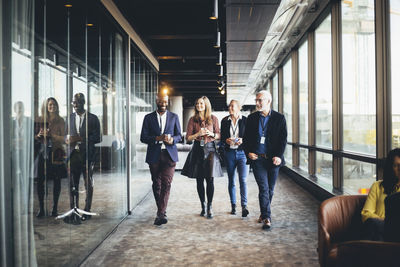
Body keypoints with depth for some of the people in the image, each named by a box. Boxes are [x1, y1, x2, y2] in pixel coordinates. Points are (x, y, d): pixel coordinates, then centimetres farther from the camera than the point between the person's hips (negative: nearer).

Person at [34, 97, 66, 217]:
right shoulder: (40, 120, 10)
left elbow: (63, 138, -1)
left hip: (56, 153, -1)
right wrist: (38, 135, -7)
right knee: (40, 180, -3)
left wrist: (51, 135, -14)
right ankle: (41, 208, 8)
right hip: (42, 152, 1)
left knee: (56, 180, 1)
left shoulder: (60, 121, 4)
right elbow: (35, 137, 14)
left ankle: (55, 208, 11)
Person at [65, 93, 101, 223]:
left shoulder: (93, 118, 2)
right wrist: (68, 140, -8)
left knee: (88, 184, 4)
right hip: (73, 154, 3)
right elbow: (66, 136, 16)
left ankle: (87, 211, 14)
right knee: (72, 184, 0)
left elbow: (98, 138, -4)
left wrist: (81, 138, -15)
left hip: (87, 155, -3)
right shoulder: (70, 118, 14)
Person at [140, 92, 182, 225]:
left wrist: (172, 139, -13)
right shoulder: (148, 118, 6)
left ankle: (161, 213, -11)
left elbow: (179, 135, 10)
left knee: (166, 184, -12)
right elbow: (143, 137, 1)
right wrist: (158, 138, -16)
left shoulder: (174, 117, 9)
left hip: (169, 154, -1)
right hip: (154, 155, 1)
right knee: (156, 184, 8)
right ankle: (161, 211, 23)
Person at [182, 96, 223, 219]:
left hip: (210, 149, -1)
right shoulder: (192, 120, 6)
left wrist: (212, 134, -10)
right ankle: (203, 205, 17)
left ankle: (209, 207, 1)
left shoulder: (213, 118, 5)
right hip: (198, 150, 1)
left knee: (210, 179, -7)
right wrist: (198, 134, -13)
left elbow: (219, 135, 10)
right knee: (199, 180, 4)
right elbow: (188, 137, 3)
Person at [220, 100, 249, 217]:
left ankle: (244, 206, -13)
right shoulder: (224, 121, 8)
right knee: (231, 180, 8)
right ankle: (233, 206, 18)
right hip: (229, 153, 3)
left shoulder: (245, 120, 2)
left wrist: (242, 140, -15)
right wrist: (226, 140, -10)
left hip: (242, 152, -2)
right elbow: (222, 137, 11)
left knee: (243, 179, -12)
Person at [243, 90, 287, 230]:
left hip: (273, 159, 0)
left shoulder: (279, 118, 3)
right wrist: (248, 152, -3)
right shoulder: (251, 118, 7)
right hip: (257, 158, 0)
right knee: (264, 188, -9)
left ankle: (264, 214, 28)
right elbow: (246, 137, 12)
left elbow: (283, 139, 1)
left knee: (270, 189, 10)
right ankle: (266, 218, -7)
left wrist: (279, 156, -9)